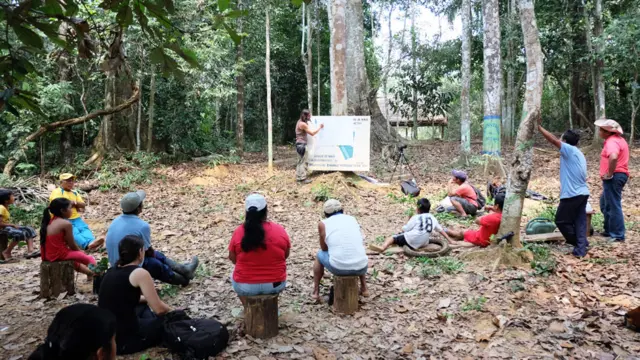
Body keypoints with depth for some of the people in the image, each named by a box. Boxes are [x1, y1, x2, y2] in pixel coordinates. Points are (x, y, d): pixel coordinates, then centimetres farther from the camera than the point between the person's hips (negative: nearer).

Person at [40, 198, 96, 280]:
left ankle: (90, 273, 53)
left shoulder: (49, 221, 9)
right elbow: (72, 244, -9)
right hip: (59, 254, -9)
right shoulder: (66, 223, -17)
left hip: (48, 255, 9)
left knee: (74, 260, 36)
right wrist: (80, 251, 11)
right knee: (90, 259, 12)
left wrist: (78, 251, 18)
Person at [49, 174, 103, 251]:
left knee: (85, 229, -27)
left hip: (76, 219, 6)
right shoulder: (56, 192, 3)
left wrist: (74, 202, -4)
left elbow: (83, 205, 16)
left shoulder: (75, 193, 23)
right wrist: (72, 203, -1)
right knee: (74, 232, -33)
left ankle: (91, 242, -56)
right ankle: (87, 245, -60)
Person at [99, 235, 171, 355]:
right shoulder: (139, 273, -13)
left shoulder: (111, 270, 9)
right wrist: (172, 311, 10)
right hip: (122, 340, -7)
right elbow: (159, 309, -10)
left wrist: (147, 299, 31)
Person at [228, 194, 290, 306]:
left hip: (246, 287, 0)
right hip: (275, 284, 1)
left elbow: (233, 258, 2)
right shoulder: (279, 230, -10)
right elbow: (286, 255, 4)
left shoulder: (239, 232, -11)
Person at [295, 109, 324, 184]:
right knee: (304, 161, -4)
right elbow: (312, 133, -14)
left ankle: (298, 177, 20)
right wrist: (320, 128, -5)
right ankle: (302, 178, -1)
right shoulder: (303, 124, -18)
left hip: (299, 144, 10)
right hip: (302, 144, -10)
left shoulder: (299, 122, 12)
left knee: (300, 161, 15)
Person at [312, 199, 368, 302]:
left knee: (319, 255, 31)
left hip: (338, 268, -2)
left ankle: (316, 292, 33)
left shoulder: (323, 224, 6)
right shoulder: (353, 219, 15)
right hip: (360, 268, 3)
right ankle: (364, 289, 37)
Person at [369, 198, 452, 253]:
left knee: (394, 237, 4)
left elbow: (404, 229, 2)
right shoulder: (433, 218, 14)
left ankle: (383, 247, -19)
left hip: (410, 240, -5)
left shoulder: (416, 218, 3)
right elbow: (441, 230, 22)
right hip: (422, 244, 5)